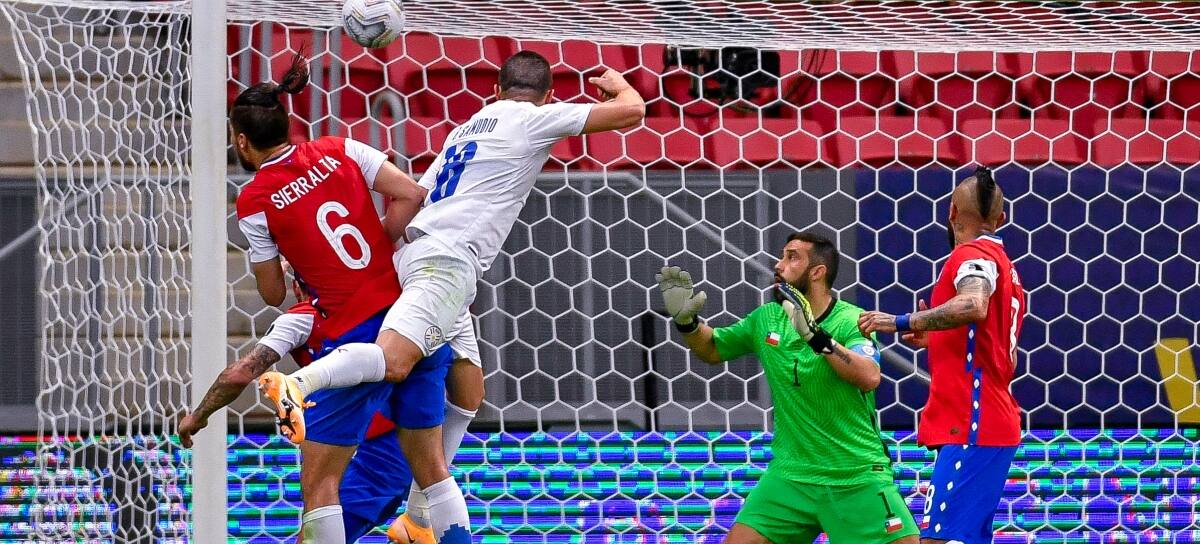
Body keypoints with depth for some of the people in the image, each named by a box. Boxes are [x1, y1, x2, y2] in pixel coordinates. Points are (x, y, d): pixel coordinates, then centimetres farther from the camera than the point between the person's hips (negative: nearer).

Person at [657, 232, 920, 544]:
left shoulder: (852, 320, -10)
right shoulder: (766, 319, 5)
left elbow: (869, 377, -27)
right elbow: (712, 350, 20)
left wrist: (815, 335, -34)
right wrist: (686, 321, 1)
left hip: (858, 479, -4)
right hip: (790, 475, 4)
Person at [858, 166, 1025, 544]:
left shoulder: (974, 255, -8)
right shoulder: (1005, 268, 22)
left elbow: (973, 305, -32)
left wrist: (902, 322, -26)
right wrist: (935, 338, 27)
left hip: (971, 428, -10)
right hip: (997, 426, 10)